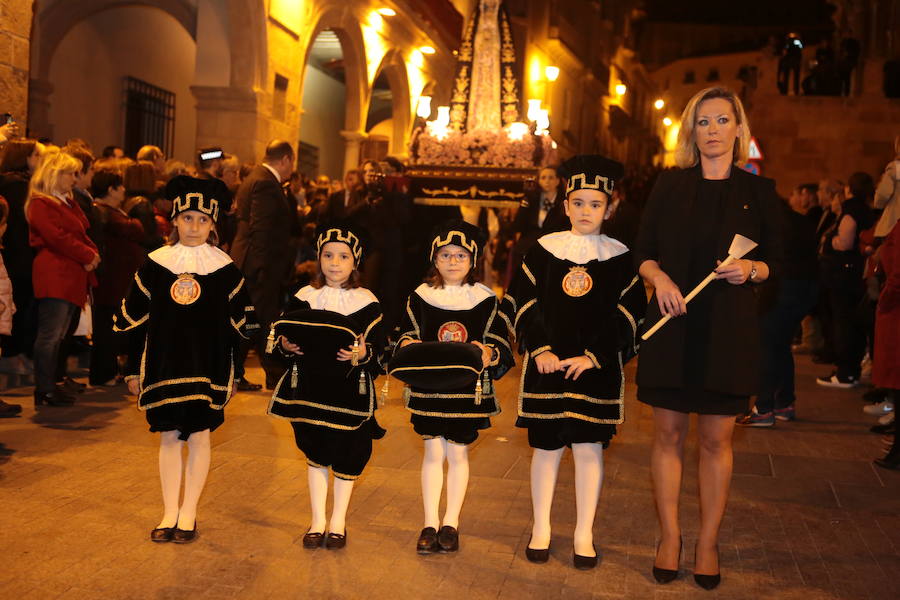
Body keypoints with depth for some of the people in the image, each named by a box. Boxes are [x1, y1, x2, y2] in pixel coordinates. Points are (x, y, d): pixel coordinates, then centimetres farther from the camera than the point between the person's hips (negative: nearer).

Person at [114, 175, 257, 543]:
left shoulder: (225, 269, -1)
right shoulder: (155, 264, 1)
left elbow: (239, 326, 3)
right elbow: (135, 320, 6)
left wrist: (233, 374, 3)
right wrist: (133, 369, 5)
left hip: (209, 367, -1)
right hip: (163, 365, 1)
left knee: (199, 436, 4)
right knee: (169, 436, 8)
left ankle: (188, 514, 17)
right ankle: (170, 513, 20)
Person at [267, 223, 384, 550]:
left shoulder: (366, 302, -2)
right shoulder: (304, 298, 4)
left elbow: (379, 350, -4)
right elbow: (281, 336, 7)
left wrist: (363, 354, -24)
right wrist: (285, 345, -14)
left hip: (350, 389, -2)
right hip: (311, 388, 2)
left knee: (347, 455, 6)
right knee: (315, 453, 11)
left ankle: (338, 521, 24)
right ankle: (317, 520, 25)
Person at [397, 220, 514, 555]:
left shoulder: (485, 300, 1)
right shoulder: (420, 297, 4)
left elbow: (500, 345, 0)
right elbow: (406, 336, 10)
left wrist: (488, 354, -21)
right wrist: (408, 346, -12)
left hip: (469, 389, -1)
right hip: (429, 386, 1)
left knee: (458, 453, 7)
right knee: (433, 452, 5)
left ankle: (451, 523, 20)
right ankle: (430, 523, 15)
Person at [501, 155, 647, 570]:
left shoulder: (619, 256, 1)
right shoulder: (544, 249, 3)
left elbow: (628, 314, -2)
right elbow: (522, 302, 1)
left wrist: (594, 357, -11)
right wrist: (540, 349, -10)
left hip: (598, 368, 0)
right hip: (547, 364, 1)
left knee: (589, 447, 4)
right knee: (546, 446, 7)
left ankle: (584, 534, 17)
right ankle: (541, 529, 21)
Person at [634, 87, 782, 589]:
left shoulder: (759, 191, 4)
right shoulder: (670, 185, 6)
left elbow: (777, 262, 7)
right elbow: (643, 252, 7)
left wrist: (751, 270, -13)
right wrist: (659, 278, -13)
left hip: (729, 329, 0)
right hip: (672, 325, 1)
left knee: (717, 439, 4)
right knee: (669, 434, 5)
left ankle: (708, 543, 17)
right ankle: (670, 537, 18)